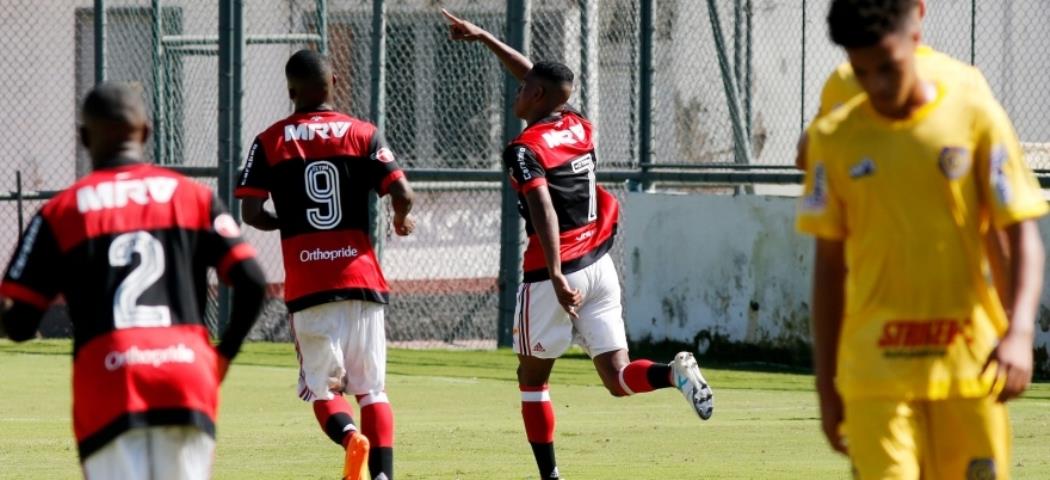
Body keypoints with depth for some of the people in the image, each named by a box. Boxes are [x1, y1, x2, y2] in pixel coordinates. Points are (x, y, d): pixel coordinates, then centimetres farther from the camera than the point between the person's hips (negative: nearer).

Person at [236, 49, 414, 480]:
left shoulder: (271, 141, 3)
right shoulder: (362, 134, 4)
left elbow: (251, 213, -3)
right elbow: (402, 193, -5)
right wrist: (402, 220, 17)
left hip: (307, 286, -1)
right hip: (360, 278, 1)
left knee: (322, 388, 5)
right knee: (372, 389, 6)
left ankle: (350, 436, -26)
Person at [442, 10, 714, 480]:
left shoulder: (526, 149, -10)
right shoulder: (580, 128, 11)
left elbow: (544, 211, -25)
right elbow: (541, 80, 28)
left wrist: (556, 275, -34)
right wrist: (483, 38, 35)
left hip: (554, 275, -6)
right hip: (600, 266, 6)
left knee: (532, 378, 12)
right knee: (619, 379, 2)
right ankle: (675, 371, -28)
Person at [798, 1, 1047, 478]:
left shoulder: (975, 116, -1)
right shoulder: (834, 137, 3)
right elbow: (829, 264, 10)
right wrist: (825, 383, 10)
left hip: (970, 365, 0)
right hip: (877, 370, 0)